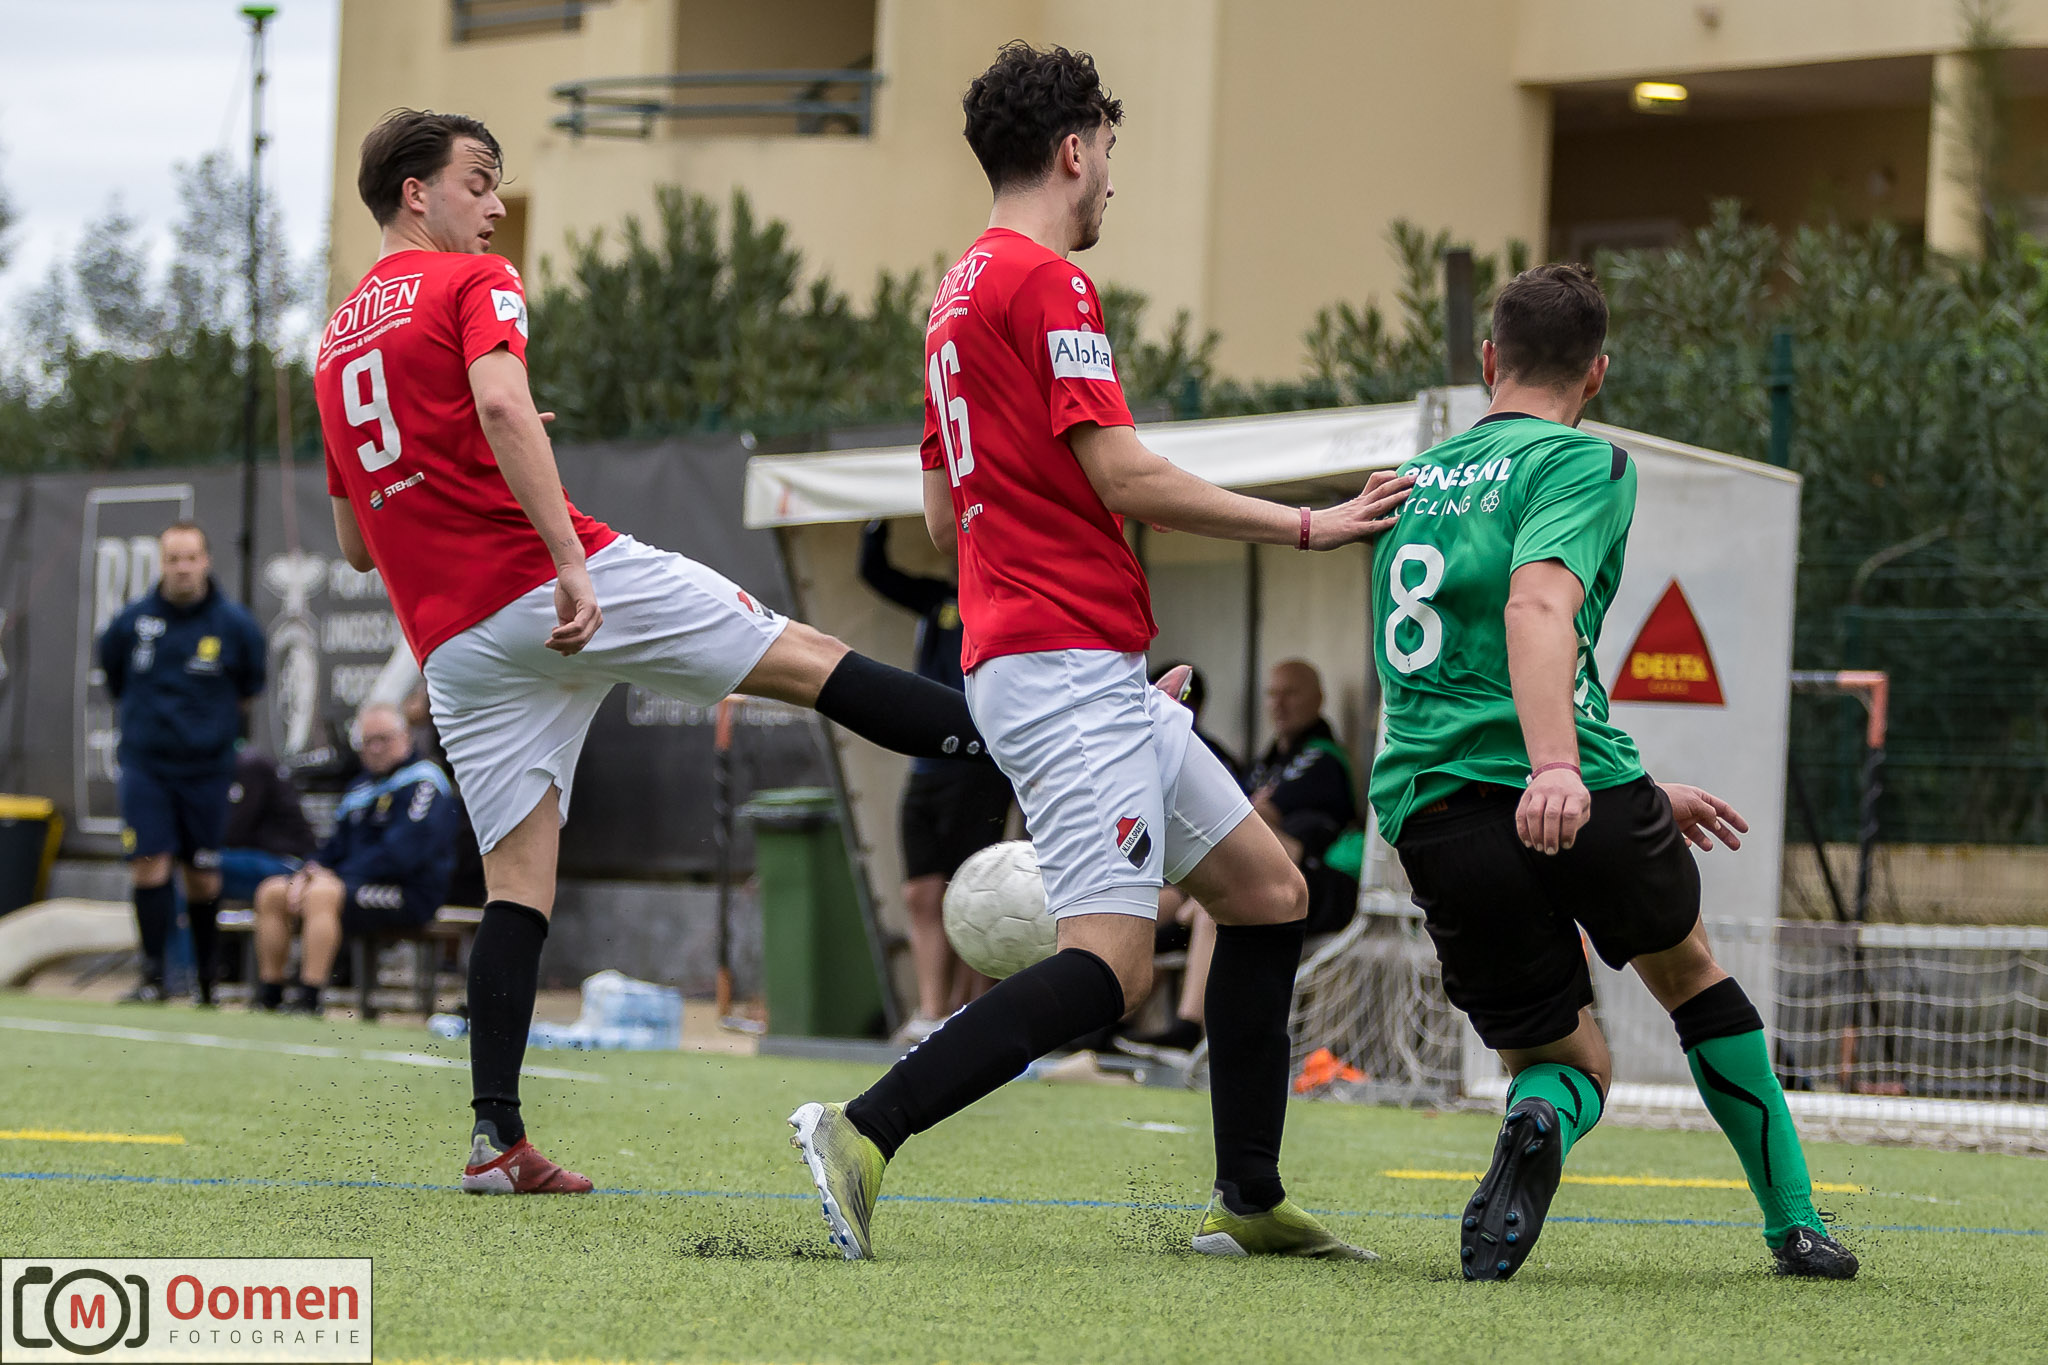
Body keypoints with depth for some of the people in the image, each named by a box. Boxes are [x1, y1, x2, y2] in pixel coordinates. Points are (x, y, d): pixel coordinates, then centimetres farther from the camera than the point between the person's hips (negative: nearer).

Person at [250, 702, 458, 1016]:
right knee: (272, 892, 1)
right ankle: (269, 997, -1)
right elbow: (338, 846, 21)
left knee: (323, 893, -33)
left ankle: (308, 999, -36)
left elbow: (402, 853, -20)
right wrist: (310, 871, -2)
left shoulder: (423, 782, -8)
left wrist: (336, 875, -19)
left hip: (410, 895, -9)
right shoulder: (361, 787, 19)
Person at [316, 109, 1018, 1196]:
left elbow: (355, 542, 24)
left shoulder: (335, 340, 21)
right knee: (804, 658, 2)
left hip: (453, 644, 6)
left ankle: (496, 1137, -2)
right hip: (562, 587, -6)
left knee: (519, 882, 6)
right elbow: (502, 407, -21)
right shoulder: (474, 285, 0)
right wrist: (569, 560, -27)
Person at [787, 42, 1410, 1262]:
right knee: (1111, 966, -17)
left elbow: (944, 518, 23)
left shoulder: (965, 291, 19)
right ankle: (862, 1135, -20)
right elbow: (1123, 477, -17)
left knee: (1269, 890, 13)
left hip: (1100, 682, 11)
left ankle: (1250, 1201, 14)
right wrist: (1309, 525, -10)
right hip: (1069, 668, -11)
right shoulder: (1047, 281, -11)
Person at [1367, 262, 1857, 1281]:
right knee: (1684, 966, 26)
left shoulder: (1418, 480, 24)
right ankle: (1793, 1224, 29)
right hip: (1577, 804, -4)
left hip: (1431, 816, 4)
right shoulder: (1583, 462, 1)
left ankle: (1539, 1119, -23)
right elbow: (1537, 605, -20)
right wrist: (1558, 768, -33)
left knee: (1566, 1060, 15)